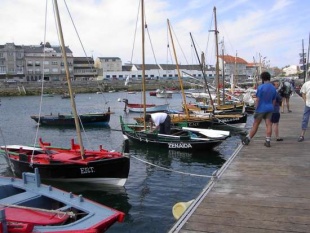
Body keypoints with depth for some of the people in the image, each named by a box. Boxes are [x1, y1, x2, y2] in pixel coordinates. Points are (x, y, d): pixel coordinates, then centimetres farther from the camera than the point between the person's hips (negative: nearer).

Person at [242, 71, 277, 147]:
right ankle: (267, 141, 5)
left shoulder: (261, 87, -15)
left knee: (255, 124, 3)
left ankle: (247, 139, 14)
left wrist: (256, 109, -9)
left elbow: (257, 100, -15)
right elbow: (274, 100, 10)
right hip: (269, 109, 5)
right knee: (268, 124, 4)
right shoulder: (273, 88, 5)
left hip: (261, 109, -5)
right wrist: (271, 109, 19)